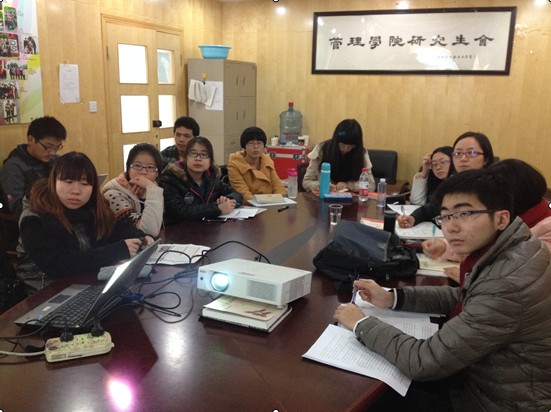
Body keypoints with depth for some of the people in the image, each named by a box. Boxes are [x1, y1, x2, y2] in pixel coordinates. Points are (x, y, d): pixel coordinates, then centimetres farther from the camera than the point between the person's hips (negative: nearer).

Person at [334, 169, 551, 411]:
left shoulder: (508, 283, -35)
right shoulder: (509, 249, -7)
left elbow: (424, 362, -31)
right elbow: (464, 298, 11)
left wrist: (362, 324, -16)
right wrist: (393, 298, -1)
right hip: (484, 375, 7)